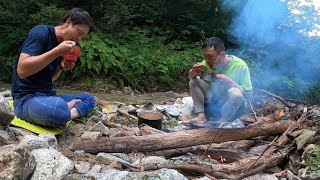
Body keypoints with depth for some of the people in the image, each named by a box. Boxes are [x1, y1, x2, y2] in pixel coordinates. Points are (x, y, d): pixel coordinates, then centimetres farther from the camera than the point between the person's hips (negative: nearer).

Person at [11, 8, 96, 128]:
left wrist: (62, 67, 0)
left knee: (89, 99, 10)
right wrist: (57, 52, -23)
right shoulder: (41, 32, -11)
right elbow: (21, 70, -23)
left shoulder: (61, 44, 13)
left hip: (48, 96, 10)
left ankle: (64, 117, -13)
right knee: (60, 108, -40)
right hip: (26, 98, -9)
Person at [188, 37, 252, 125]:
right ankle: (201, 115, -16)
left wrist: (229, 82, -32)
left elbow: (248, 95, -19)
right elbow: (190, 77, 5)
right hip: (213, 103, 4)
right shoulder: (207, 63, -9)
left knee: (235, 93, -36)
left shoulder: (240, 65, -20)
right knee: (194, 81, -11)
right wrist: (193, 72, -20)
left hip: (233, 107, -4)